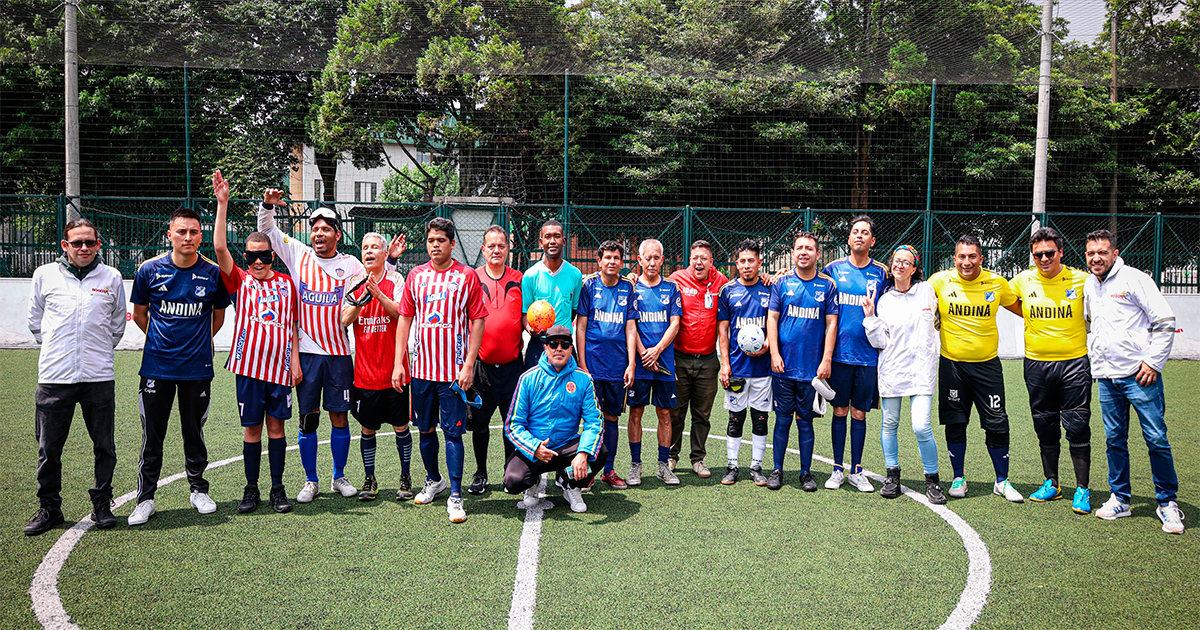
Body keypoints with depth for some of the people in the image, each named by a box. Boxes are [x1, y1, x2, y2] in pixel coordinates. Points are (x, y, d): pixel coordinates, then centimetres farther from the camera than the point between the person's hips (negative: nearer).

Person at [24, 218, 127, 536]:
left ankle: (102, 504, 21)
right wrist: (56, 349, 12)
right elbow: (35, 321, 15)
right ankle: (49, 508, 22)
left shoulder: (111, 277, 5)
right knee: (49, 449, 7)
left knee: (104, 447, 6)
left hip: (99, 378, 0)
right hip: (54, 378, 0)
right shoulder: (44, 274, 5)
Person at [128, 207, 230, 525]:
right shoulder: (150, 269, -4)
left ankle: (199, 489, 26)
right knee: (152, 435, 5)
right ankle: (145, 498, 16)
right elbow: (139, 313, 12)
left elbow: (218, 315, 12)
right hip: (157, 365, 0)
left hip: (197, 367, 0)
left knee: (194, 432, 11)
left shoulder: (213, 273, -4)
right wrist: (160, 337, 12)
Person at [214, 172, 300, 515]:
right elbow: (220, 247, -9)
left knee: (276, 425, 6)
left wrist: (295, 359, 5)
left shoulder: (286, 283, 9)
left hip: (280, 366, 1)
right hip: (249, 366, -1)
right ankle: (251, 489, 18)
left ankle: (278, 489, 15)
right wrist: (222, 204, -14)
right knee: (252, 428, 6)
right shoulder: (239, 281, 4)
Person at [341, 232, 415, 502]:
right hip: (365, 371, 2)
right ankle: (369, 479, 22)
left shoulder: (395, 280, -1)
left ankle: (405, 477, 20)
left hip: (394, 370, -2)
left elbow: (402, 313, -14)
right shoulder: (355, 283, 7)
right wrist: (361, 300, -18)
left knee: (400, 426, 5)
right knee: (368, 429, 9)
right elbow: (345, 319, -2)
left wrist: (378, 293, -25)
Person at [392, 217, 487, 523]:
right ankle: (434, 480, 34)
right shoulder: (416, 275, 7)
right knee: (425, 428, 14)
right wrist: (398, 362, 3)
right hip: (421, 368, 4)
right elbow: (405, 318, 9)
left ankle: (455, 496, 4)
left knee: (453, 432, -3)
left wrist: (469, 365, -10)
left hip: (454, 370, -4)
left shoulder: (467, 276, -3)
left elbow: (477, 321, -4)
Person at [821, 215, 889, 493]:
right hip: (839, 353, 0)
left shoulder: (881, 272, 4)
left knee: (859, 413, 7)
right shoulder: (833, 269, 2)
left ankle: (856, 471, 17)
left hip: (868, 355, 1)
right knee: (840, 411, 5)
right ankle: (838, 469, 15)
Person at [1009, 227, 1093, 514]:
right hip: (1036, 364, 2)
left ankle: (1082, 490, 8)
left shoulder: (1081, 280, -4)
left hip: (1074, 361, -2)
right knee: (1045, 428, 11)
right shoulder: (1022, 281, 1)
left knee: (1077, 427, -2)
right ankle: (1051, 484, 24)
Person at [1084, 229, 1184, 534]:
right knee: (1114, 440, 9)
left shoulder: (1134, 279, -6)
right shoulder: (1089, 286, 12)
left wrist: (1153, 362, -10)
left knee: (1156, 438, -3)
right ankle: (1120, 498, 19)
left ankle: (1167, 502, 10)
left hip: (1140, 374, -5)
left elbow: (1165, 322, -7)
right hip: (1106, 377, 5)